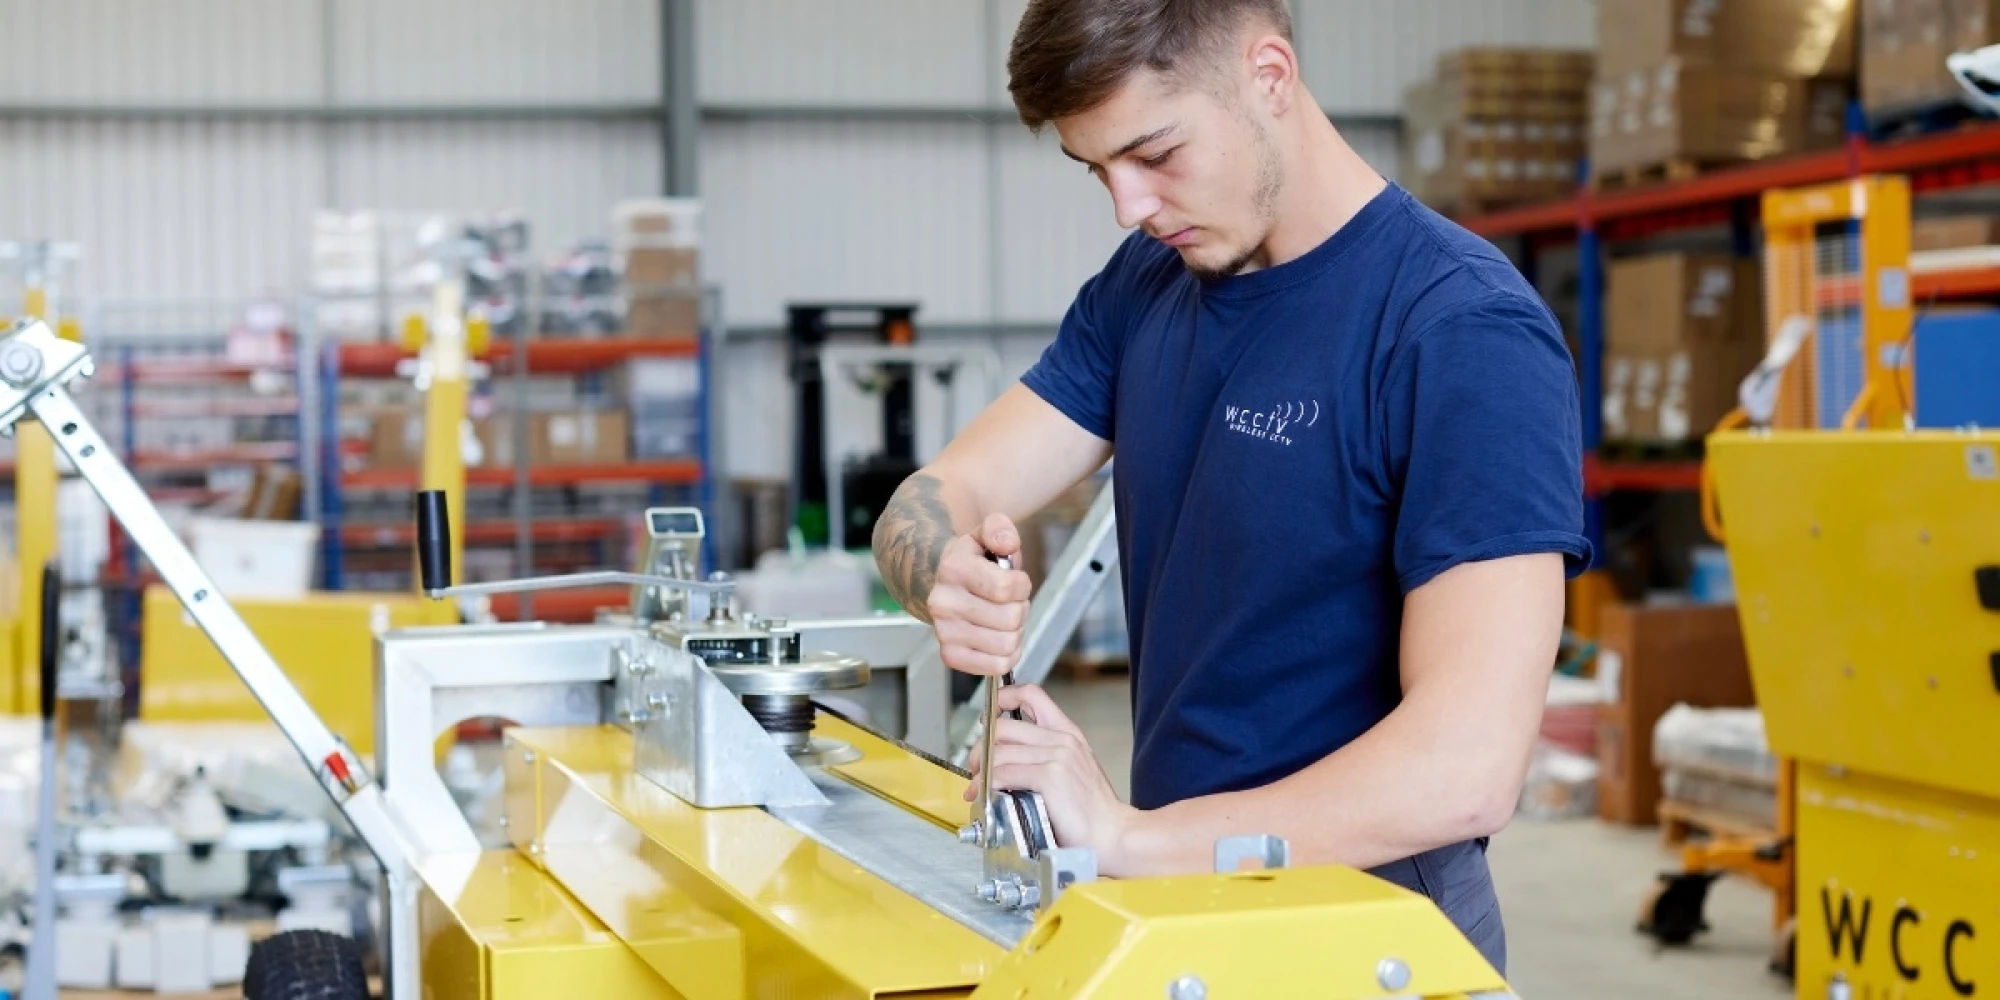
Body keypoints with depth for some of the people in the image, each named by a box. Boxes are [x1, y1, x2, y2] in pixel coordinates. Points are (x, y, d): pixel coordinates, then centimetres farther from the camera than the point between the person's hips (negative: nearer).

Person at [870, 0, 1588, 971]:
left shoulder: (1467, 333, -21)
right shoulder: (1145, 284, 2)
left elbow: (1467, 763, -29)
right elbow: (940, 495, 0)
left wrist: (1129, 836, -27)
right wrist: (949, 574, -23)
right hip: (1174, 897, 6)